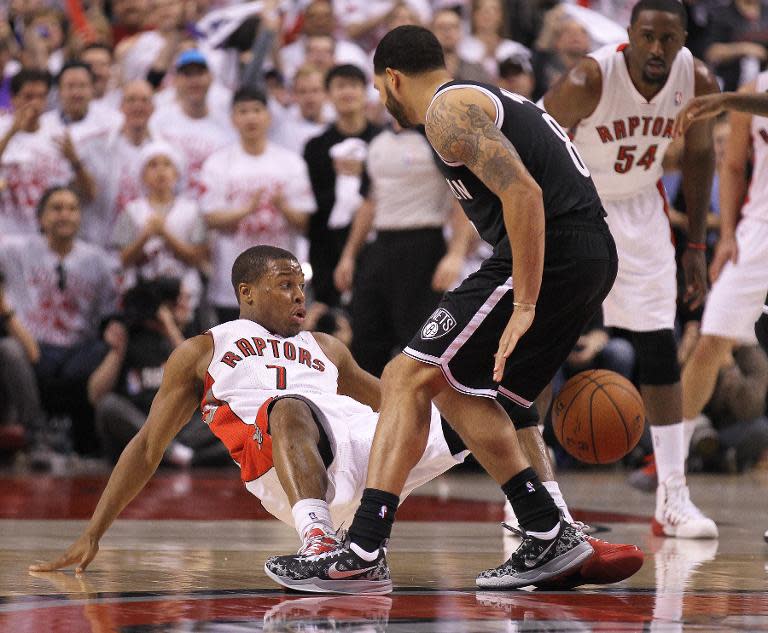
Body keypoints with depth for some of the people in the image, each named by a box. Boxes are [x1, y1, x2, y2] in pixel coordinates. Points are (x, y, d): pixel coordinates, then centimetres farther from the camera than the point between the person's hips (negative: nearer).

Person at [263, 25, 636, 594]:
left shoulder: (447, 109, -4)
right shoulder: (490, 100, 27)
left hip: (548, 253, -9)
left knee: (406, 379, -6)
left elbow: (523, 193, -19)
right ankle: (549, 536, 16)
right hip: (592, 255, 10)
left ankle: (362, 554, -11)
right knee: (454, 388, 19)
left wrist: (524, 307, -20)